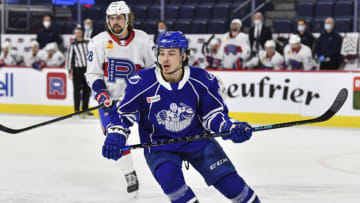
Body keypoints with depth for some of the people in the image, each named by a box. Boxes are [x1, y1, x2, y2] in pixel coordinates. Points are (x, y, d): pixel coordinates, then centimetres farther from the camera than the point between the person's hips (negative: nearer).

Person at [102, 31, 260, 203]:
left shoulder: (201, 79, -11)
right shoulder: (142, 82, -15)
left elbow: (213, 113, -1)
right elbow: (123, 112, -4)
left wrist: (232, 128, -19)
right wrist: (115, 136, -21)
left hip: (196, 138, 1)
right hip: (158, 145, -1)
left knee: (225, 176, -9)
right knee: (168, 175, -31)